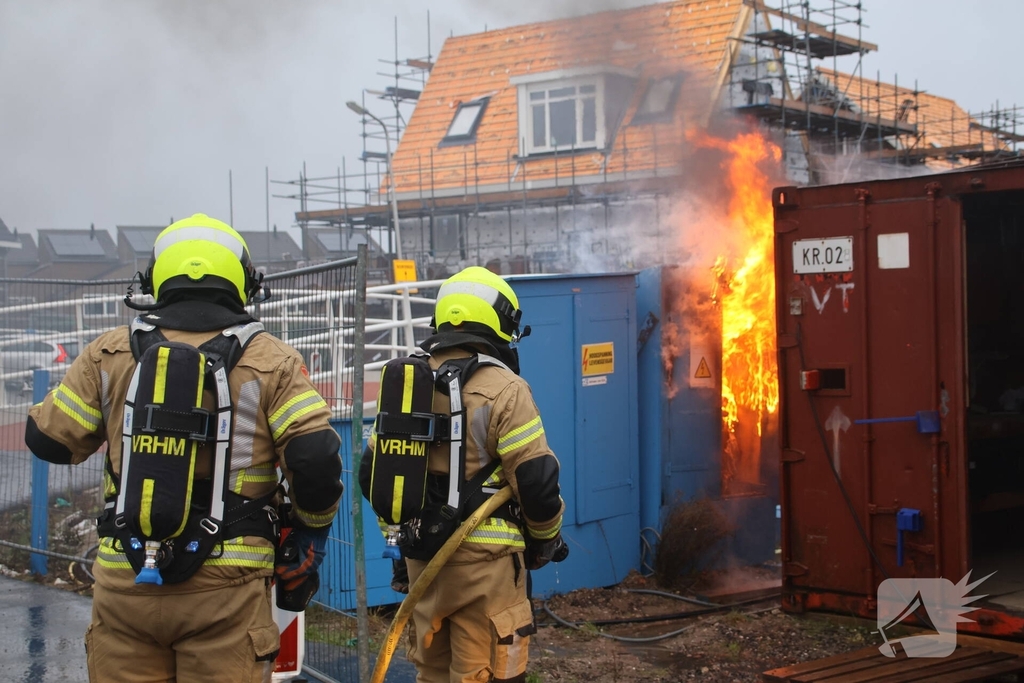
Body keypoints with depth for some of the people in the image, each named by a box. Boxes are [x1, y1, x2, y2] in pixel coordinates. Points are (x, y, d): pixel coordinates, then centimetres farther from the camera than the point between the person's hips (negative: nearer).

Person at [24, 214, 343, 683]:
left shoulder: (110, 354, 4)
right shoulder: (269, 361, -2)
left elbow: (48, 439, 8)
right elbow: (317, 460, -10)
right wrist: (311, 530, 7)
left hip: (125, 580, 2)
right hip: (225, 588, -2)